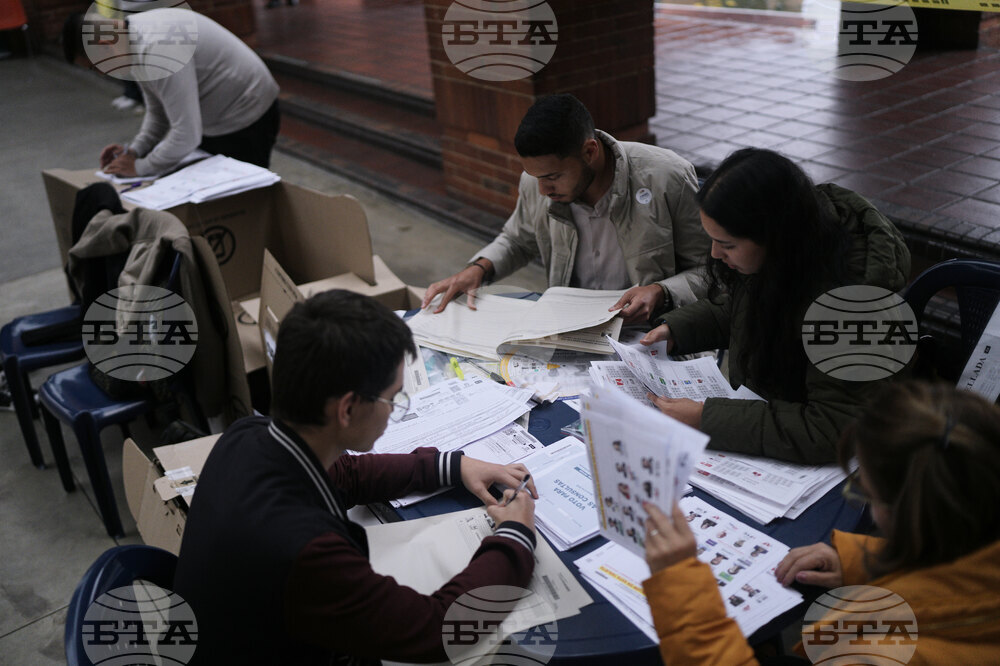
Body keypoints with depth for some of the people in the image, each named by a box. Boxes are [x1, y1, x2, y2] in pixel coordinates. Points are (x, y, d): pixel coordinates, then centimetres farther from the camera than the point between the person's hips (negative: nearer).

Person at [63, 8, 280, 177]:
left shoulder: (155, 49, -31)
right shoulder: (138, 35, 1)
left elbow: (186, 135, -32)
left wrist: (140, 167, -19)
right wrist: (134, 151, -1)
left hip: (245, 124, -10)